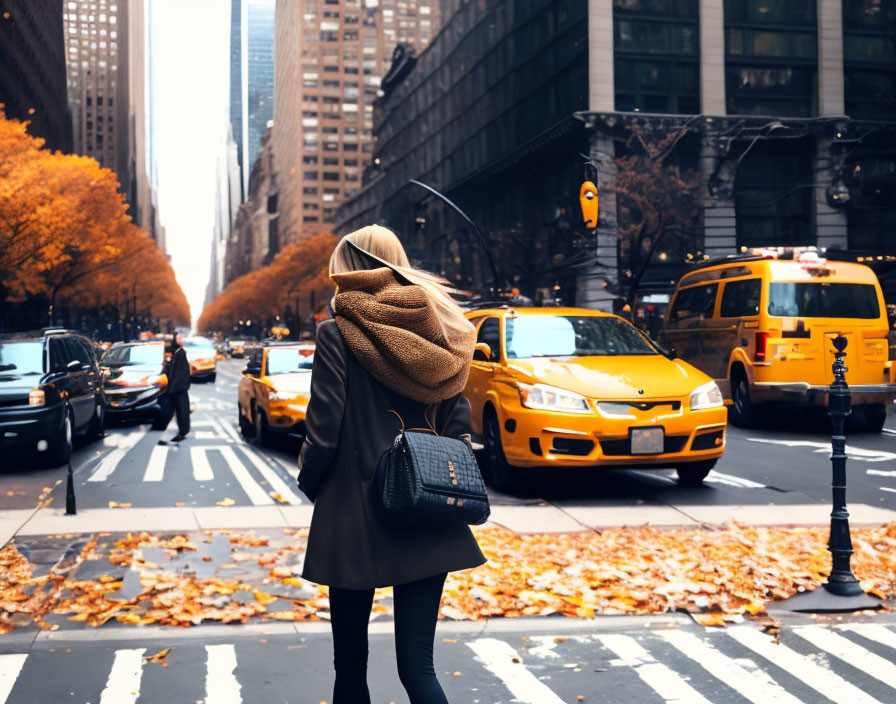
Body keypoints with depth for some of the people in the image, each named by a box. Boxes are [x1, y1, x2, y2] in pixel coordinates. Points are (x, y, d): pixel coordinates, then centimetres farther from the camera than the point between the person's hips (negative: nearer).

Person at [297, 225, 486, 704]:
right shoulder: (437, 330, 6)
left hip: (356, 515, -4)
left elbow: (324, 430, -11)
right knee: (418, 663, 3)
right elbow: (458, 422, 7)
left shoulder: (337, 333, -8)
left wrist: (309, 484, 6)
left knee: (350, 656, 15)